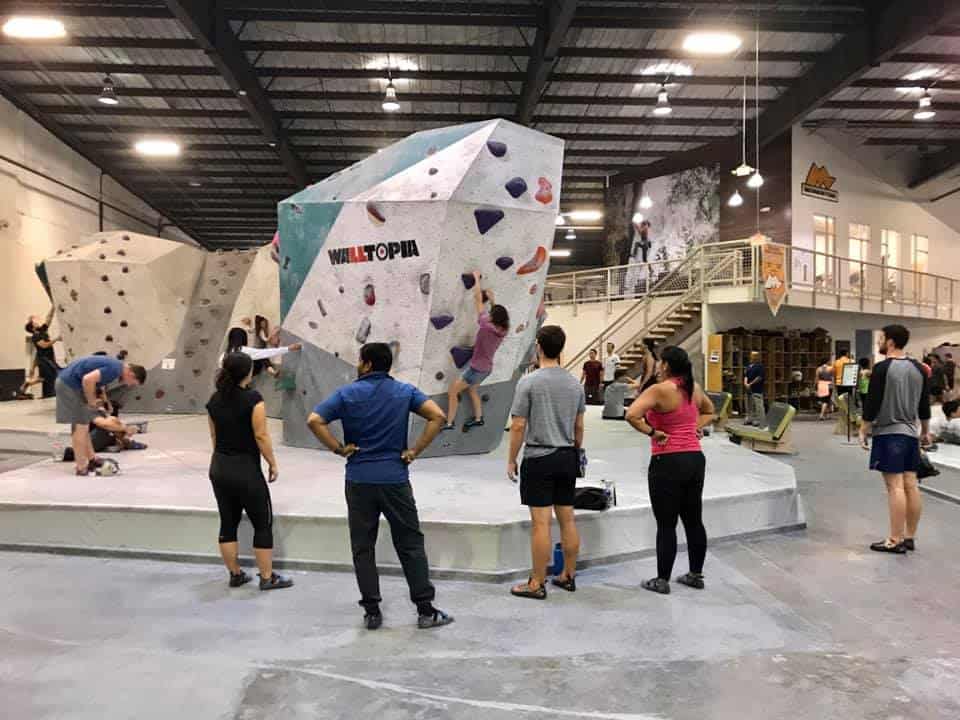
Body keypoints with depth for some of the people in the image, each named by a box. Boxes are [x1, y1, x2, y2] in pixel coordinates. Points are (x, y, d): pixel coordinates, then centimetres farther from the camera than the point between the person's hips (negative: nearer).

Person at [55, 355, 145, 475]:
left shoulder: (116, 365, 10)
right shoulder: (115, 369, -20)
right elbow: (88, 379, -29)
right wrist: (91, 401, -16)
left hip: (67, 382, 10)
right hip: (69, 384, -10)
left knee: (82, 425, 15)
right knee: (80, 427, -6)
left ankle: (91, 459, 23)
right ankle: (81, 468, -1)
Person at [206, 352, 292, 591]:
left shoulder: (214, 400, 4)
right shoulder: (253, 398, -16)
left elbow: (214, 435, 11)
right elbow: (261, 435, -17)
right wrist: (273, 464, -6)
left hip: (219, 468, 7)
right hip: (246, 469, -7)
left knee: (228, 523, 14)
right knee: (263, 524, 5)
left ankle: (235, 574, 23)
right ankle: (267, 578, 11)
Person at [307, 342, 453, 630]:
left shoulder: (347, 394, -1)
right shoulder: (405, 392, 2)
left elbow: (314, 420, -11)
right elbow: (438, 416, -9)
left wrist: (339, 448, -3)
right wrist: (415, 450, -5)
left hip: (359, 481, 0)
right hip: (395, 479, 1)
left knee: (363, 549, 10)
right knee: (411, 545, 8)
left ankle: (371, 611, 14)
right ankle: (426, 610, 10)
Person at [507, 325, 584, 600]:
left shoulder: (529, 382, -11)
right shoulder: (575, 383, 7)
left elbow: (518, 425, -11)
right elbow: (579, 427, 13)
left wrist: (511, 460, -2)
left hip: (539, 458, -6)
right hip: (567, 457, 6)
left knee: (541, 522, -4)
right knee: (567, 518, 13)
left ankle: (537, 584, 3)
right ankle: (568, 576, 24)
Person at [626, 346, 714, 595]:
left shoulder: (659, 390, -14)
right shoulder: (694, 388, 8)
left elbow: (632, 415, -26)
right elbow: (709, 412, 27)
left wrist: (652, 432, -13)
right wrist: (695, 428, 15)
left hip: (668, 462, -7)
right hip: (695, 459, 7)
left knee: (666, 524, 2)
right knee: (694, 520, 16)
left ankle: (662, 580, 12)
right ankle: (696, 575, 28)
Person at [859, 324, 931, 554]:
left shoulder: (882, 368, -13)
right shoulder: (918, 368, 8)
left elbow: (872, 404, -14)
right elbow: (924, 404, 14)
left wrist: (863, 431, -5)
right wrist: (925, 431, 23)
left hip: (889, 433, -7)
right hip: (911, 433, 7)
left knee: (895, 487, -7)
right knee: (911, 485, 9)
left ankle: (896, 541, -4)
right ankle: (909, 537, 16)